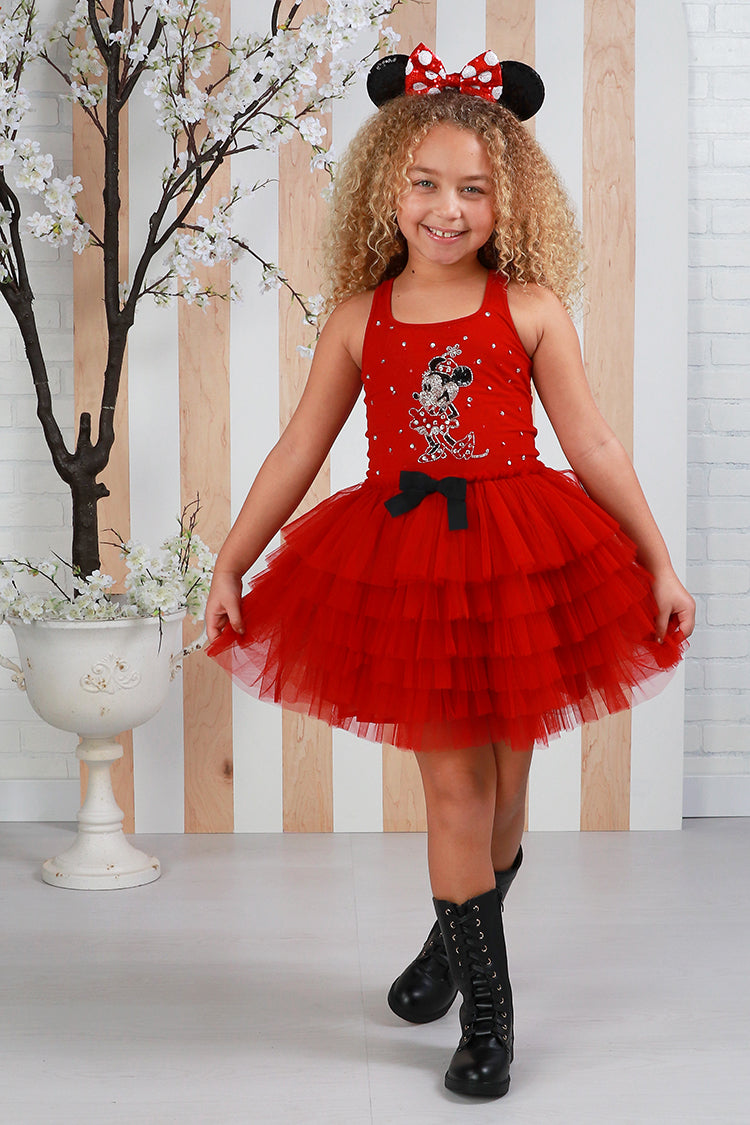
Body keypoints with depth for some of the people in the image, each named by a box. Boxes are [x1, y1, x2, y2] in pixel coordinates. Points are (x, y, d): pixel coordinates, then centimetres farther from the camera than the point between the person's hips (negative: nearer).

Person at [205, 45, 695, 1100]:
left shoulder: (531, 309, -2)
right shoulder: (360, 319, 2)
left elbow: (593, 445, 2)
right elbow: (297, 452, 6)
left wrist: (659, 560, 2)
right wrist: (229, 564, 6)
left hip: (520, 558, 0)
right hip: (404, 565, 0)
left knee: (502, 775, 11)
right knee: (451, 781, 3)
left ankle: (459, 938, 39)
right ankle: (487, 1009, 15)